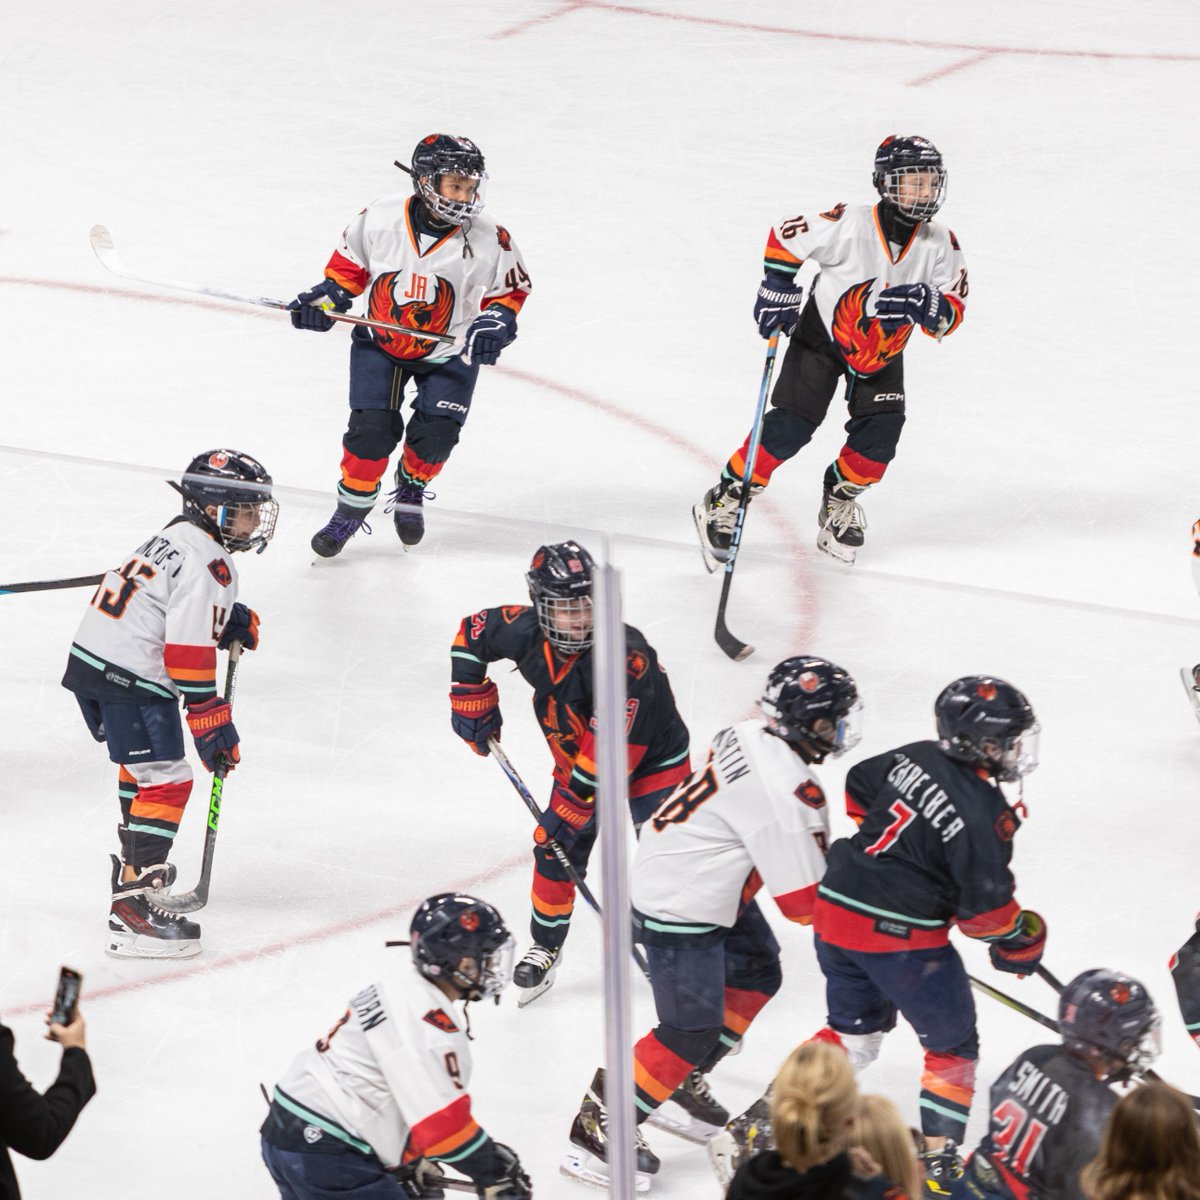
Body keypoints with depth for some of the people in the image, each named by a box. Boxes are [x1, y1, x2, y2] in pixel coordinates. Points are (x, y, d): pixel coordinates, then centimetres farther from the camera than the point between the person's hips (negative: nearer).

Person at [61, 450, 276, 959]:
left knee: (140, 766, 30)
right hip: (130, 678, -11)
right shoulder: (206, 561, -16)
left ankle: (136, 862, 49)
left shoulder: (176, 537, 16)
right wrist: (212, 722, -17)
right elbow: (188, 650, -21)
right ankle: (133, 902, -22)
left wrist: (232, 621, 13)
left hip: (91, 660, 11)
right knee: (166, 781, -13)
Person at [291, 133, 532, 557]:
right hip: (379, 341, 0)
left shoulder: (489, 241, -20)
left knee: (435, 434, -7)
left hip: (448, 352, 0)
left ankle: (411, 488, 26)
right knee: (372, 427, -11)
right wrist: (327, 298, -11)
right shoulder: (380, 218, -19)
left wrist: (496, 321, -20)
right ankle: (354, 503, 12)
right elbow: (350, 262, 0)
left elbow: (512, 288, -3)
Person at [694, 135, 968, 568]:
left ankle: (839, 502, 20)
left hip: (881, 351, 4)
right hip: (821, 336, -4)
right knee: (791, 425, -12)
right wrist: (777, 289, -18)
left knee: (881, 432, -8)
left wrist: (928, 306, -35)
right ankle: (724, 502, -1)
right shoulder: (849, 225, -29)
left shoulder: (940, 246, -17)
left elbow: (951, 314, -14)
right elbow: (785, 237, -14)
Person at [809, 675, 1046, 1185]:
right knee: (953, 1043, 12)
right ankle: (939, 1158, 8)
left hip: (836, 909, 7)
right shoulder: (985, 814, -19)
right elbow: (985, 907, -16)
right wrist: (1023, 938, 4)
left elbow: (859, 788, 21)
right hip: (901, 935, -7)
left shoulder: (915, 759, 2)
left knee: (853, 1030, 25)